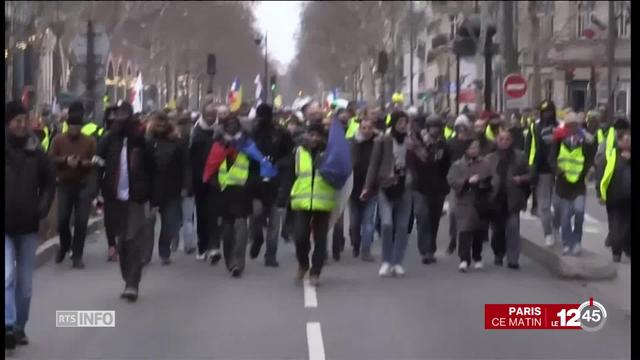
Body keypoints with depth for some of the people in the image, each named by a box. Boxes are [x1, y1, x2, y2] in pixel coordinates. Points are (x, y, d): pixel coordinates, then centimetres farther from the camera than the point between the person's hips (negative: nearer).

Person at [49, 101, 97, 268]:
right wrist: (65, 160, -22)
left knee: (81, 222, -3)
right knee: (62, 220, 0)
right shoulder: (58, 140, 2)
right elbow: (51, 159, -6)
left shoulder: (90, 141, 0)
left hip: (83, 185, -1)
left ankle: (77, 256, 6)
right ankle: (64, 246, 29)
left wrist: (81, 162, -24)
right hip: (64, 184, 1)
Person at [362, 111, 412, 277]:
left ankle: (397, 262, 14)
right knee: (387, 223, -14)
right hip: (386, 187, -3)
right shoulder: (382, 141, -1)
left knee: (402, 226, 3)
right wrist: (368, 187, -8)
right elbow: (374, 164, -1)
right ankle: (386, 261, 1)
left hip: (405, 188, 3)